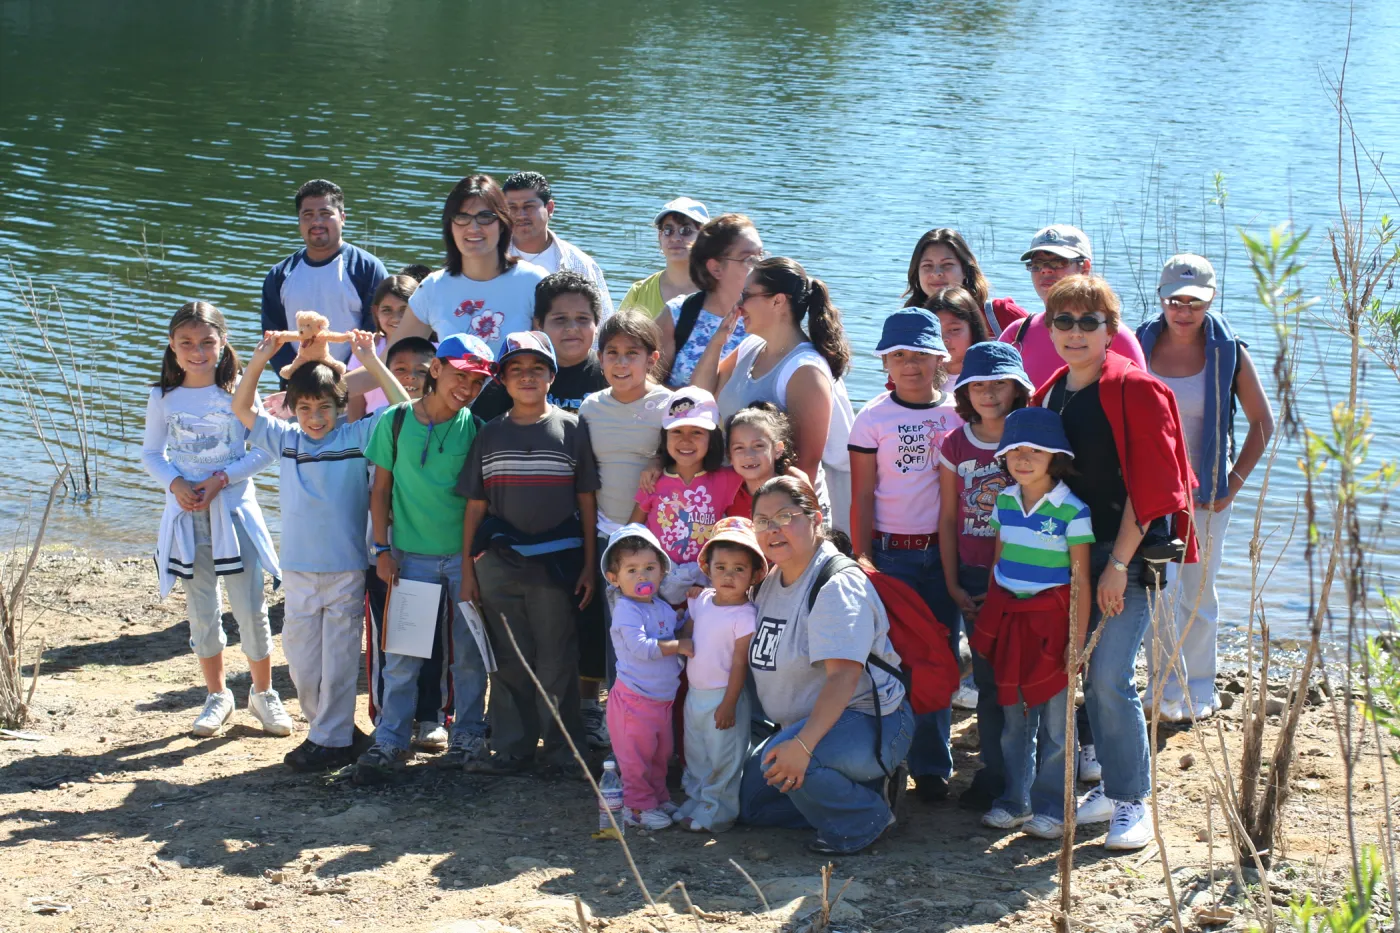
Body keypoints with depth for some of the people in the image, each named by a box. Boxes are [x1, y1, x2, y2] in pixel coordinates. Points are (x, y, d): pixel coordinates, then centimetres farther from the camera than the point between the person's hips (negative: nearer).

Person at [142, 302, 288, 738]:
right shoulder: (163, 398, 1)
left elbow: (263, 450, -5)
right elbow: (151, 453, 7)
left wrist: (219, 480, -15)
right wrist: (175, 483, -12)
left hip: (233, 511, -2)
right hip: (186, 516, 2)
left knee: (251, 609, -1)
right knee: (202, 613, 9)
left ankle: (263, 693, 17)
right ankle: (217, 695, 25)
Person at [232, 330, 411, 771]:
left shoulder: (357, 437, -3)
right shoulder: (285, 440, 8)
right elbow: (242, 408, 13)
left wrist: (371, 362, -12)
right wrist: (259, 360, 0)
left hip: (346, 568, -4)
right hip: (298, 568, 4)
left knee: (339, 656, 1)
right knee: (300, 653, 9)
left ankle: (332, 739, 8)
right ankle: (328, 728, 24)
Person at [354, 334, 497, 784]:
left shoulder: (475, 428, -1)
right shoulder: (395, 421, -2)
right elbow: (381, 489, 4)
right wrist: (382, 549, -1)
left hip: (464, 555, 0)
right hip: (410, 556, 0)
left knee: (468, 652, 7)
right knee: (401, 654, 0)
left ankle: (469, 736, 20)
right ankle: (389, 743, 7)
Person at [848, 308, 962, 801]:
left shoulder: (957, 414, 4)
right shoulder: (874, 419, -1)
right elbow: (862, 496, 0)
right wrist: (862, 558, -6)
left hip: (943, 552, 2)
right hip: (890, 553, -2)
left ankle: (931, 766, 14)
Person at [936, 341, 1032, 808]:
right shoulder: (954, 445, 4)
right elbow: (947, 517, 7)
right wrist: (952, 583, 3)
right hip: (973, 577, 2)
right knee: (987, 677, 5)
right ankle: (993, 772, 14)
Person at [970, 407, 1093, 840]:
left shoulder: (1071, 510, -12)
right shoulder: (1005, 501, 6)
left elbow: (1080, 581, -11)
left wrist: (1077, 643, -13)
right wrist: (989, 620, 15)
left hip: (1050, 620, -5)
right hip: (1007, 617, 5)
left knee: (1055, 721, 2)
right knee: (1013, 718, 12)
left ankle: (1052, 807, 13)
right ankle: (1015, 800, 24)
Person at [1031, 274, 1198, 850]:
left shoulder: (1134, 390, -11)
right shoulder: (1050, 395, 10)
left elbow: (1149, 484, -14)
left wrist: (1119, 564, -16)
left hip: (1129, 549, -7)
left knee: (1110, 677, -12)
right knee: (1087, 672, 9)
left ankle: (1132, 803, -1)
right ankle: (1111, 787, 21)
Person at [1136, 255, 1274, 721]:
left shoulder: (1229, 353, -5)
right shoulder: (1139, 345, -4)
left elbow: (1263, 423, 4)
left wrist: (1235, 481, -2)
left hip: (1206, 490, 0)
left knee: (1199, 593, 9)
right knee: (1161, 585, -7)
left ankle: (1198, 689, 25)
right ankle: (1166, 687, 7)